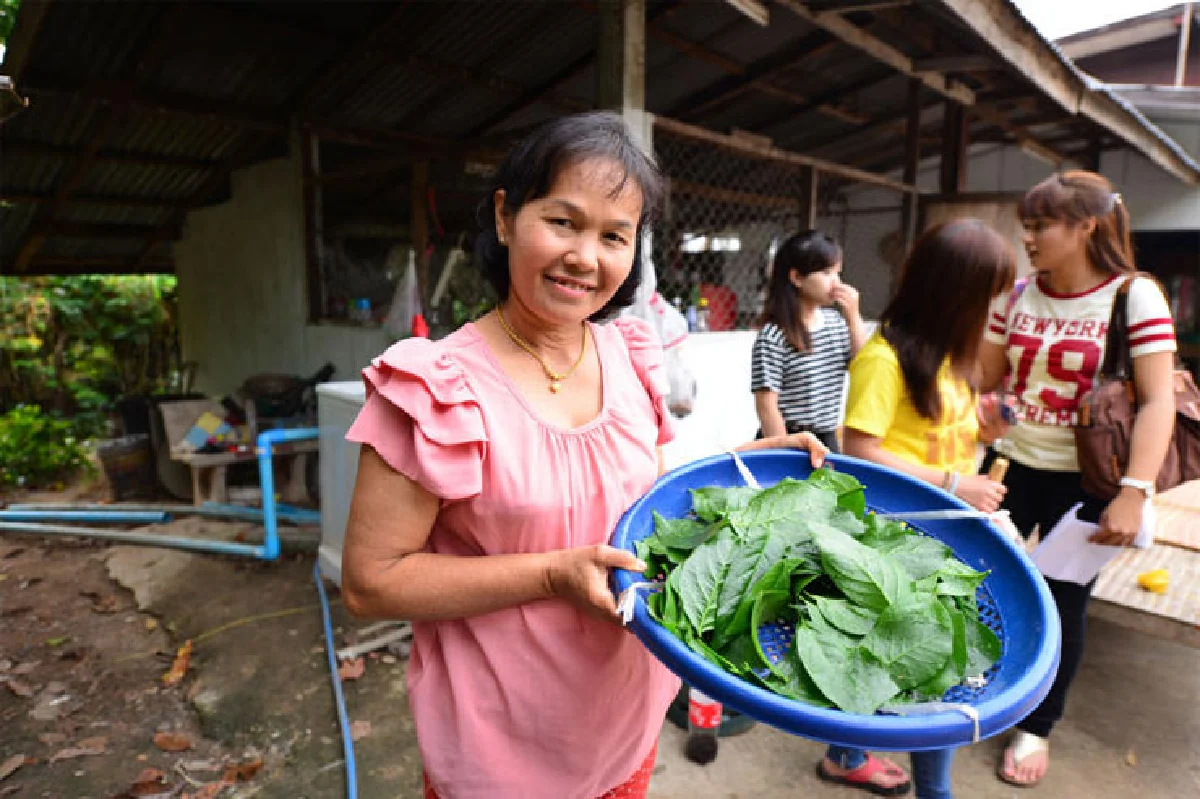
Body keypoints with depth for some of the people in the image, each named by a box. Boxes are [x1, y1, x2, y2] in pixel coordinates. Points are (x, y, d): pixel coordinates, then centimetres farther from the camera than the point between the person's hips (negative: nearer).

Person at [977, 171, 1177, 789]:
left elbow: (1158, 401, -15)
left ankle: (1036, 726, 31)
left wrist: (1134, 492, -22)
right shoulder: (1015, 295, 0)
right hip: (1008, 466, 3)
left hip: (1084, 481, -3)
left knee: (1062, 603, 11)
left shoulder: (1136, 297, -11)